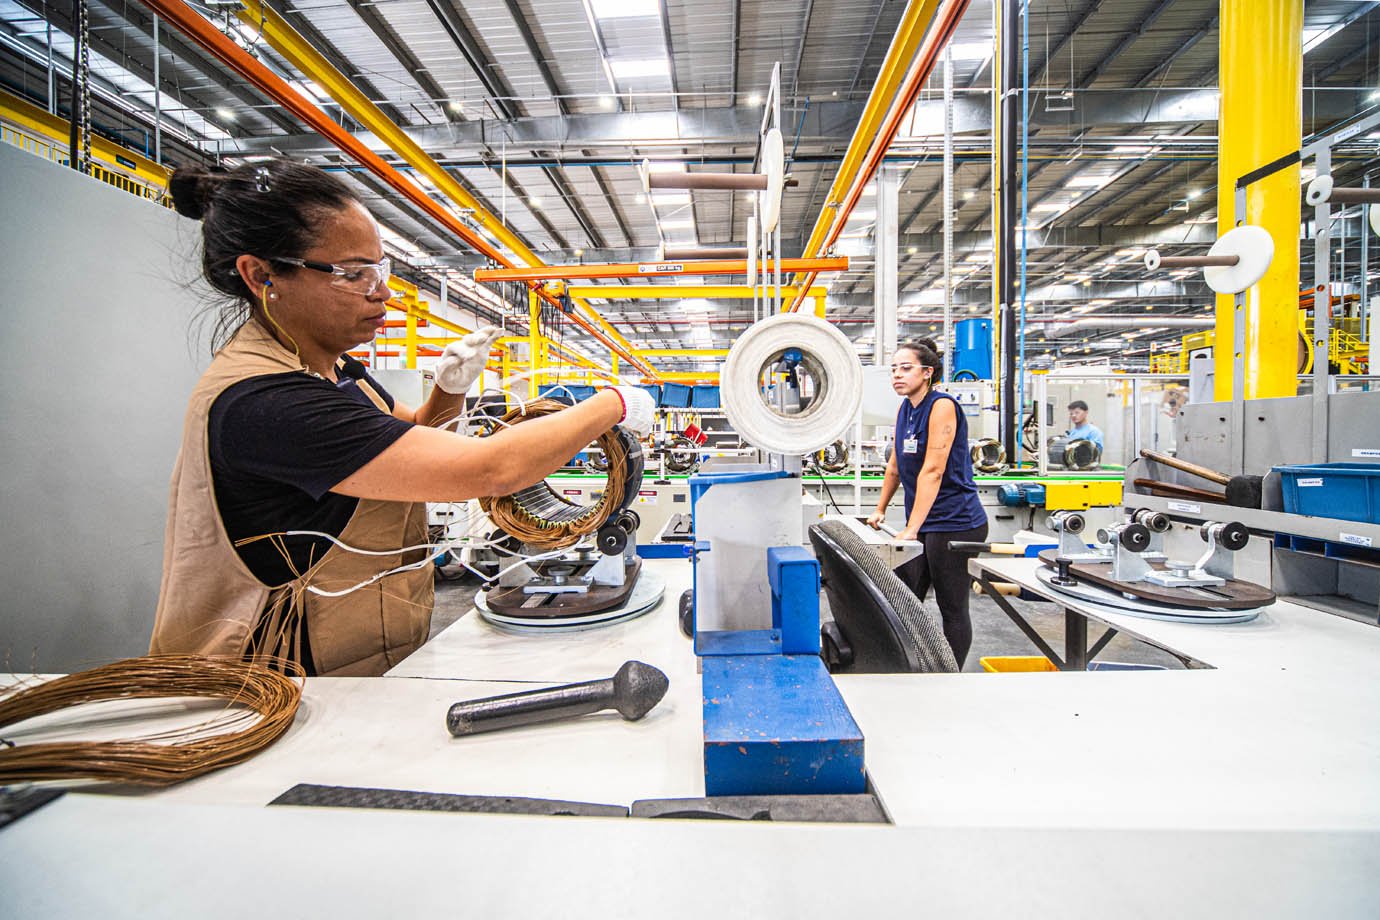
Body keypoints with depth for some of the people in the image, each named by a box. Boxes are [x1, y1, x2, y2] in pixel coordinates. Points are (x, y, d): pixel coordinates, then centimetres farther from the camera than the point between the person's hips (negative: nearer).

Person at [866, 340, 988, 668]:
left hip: (954, 524, -8)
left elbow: (933, 470, -22)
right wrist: (880, 510, 21)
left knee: (952, 610, 4)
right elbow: (895, 465, 18)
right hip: (924, 524, 8)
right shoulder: (905, 409, 10)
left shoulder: (942, 406, -14)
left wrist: (912, 529, -24)